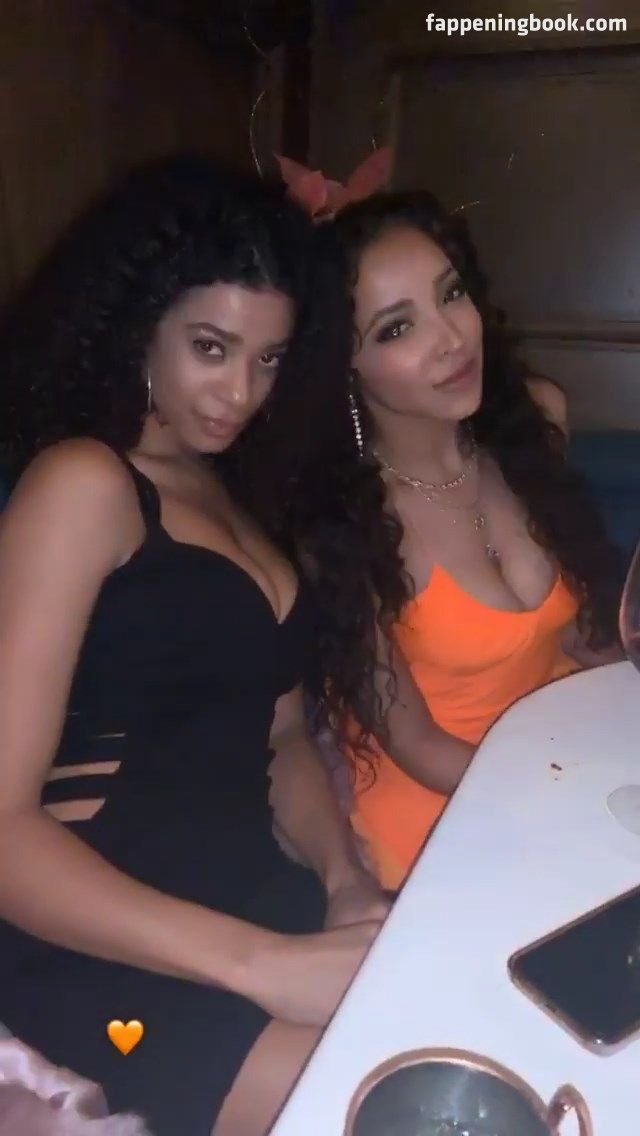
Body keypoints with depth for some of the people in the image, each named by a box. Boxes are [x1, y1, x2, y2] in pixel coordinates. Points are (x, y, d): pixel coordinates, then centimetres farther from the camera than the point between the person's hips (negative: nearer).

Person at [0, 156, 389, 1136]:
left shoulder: (235, 497, 15)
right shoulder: (81, 483, -9)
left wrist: (345, 878, -6)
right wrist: (264, 964, -23)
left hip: (257, 895, 7)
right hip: (102, 945, -6)